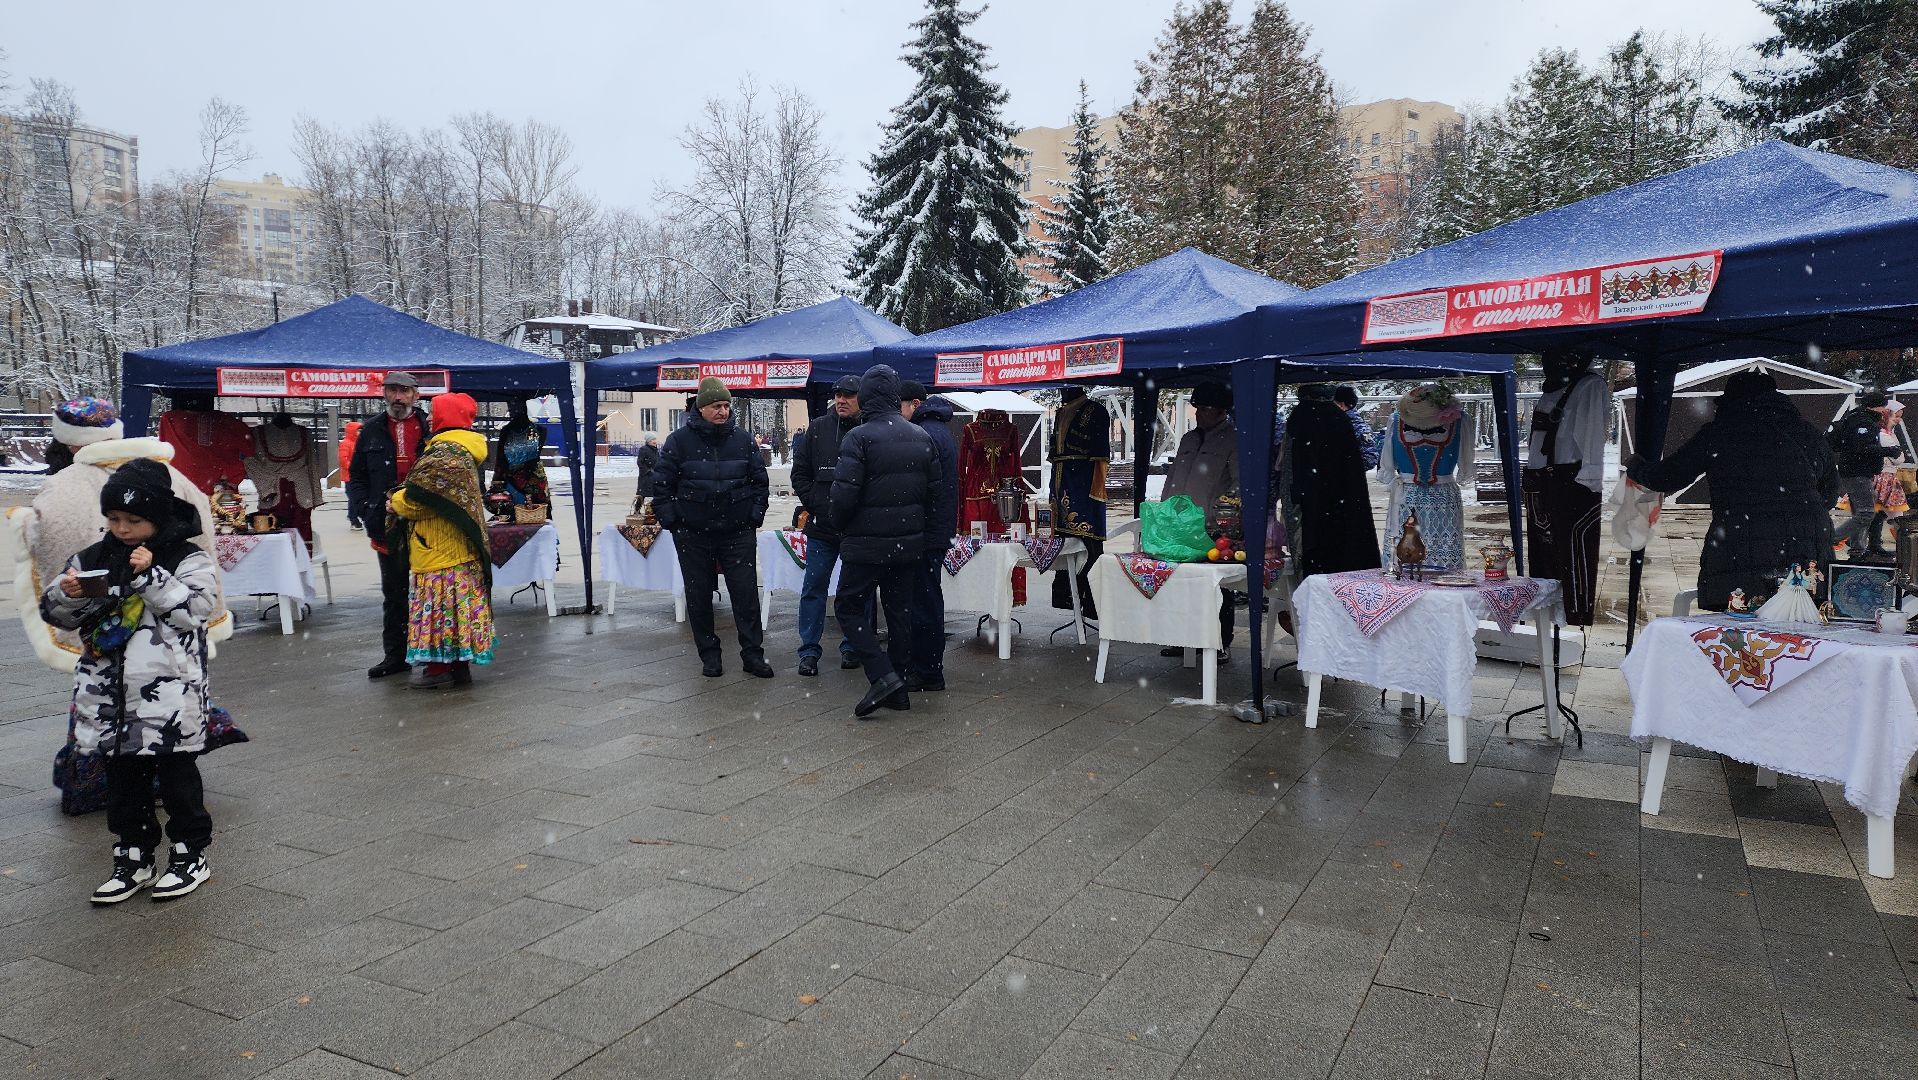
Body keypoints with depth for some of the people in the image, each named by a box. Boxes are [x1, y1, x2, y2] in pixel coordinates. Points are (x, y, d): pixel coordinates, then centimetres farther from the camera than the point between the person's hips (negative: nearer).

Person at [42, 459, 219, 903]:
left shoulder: (189, 559, -7)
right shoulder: (95, 557, 8)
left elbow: (195, 610, -18)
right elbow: (55, 614, 13)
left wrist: (151, 576, -22)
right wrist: (67, 593, -9)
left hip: (169, 692, -5)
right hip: (110, 692, 5)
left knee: (175, 772, 5)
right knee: (123, 775, 13)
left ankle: (191, 854, 18)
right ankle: (133, 858, 25)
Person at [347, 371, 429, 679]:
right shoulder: (372, 430, 10)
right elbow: (356, 478, 14)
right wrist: (369, 507, 0)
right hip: (388, 524, 3)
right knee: (393, 593, 12)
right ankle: (395, 656, 21)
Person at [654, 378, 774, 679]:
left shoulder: (743, 440, 5)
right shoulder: (679, 441, -2)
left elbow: (760, 482, 11)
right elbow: (661, 484, 1)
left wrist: (754, 517, 3)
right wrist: (671, 522, -3)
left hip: (738, 533, 1)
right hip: (693, 535, -1)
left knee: (746, 594, -1)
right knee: (699, 597, 7)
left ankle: (752, 654, 6)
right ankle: (709, 654, 20)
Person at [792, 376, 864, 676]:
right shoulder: (818, 429, 2)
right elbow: (800, 473, 8)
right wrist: (814, 504, -2)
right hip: (821, 527, 2)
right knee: (814, 587, 4)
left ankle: (851, 647, 23)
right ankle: (809, 651, 12)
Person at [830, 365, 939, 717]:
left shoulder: (859, 437, -15)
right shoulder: (921, 437, 5)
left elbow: (844, 493, -19)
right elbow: (934, 489, 8)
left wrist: (839, 526, -1)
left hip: (867, 544, -6)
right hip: (909, 543, 6)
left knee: (849, 606, 5)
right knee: (900, 610, 13)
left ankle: (882, 676, -8)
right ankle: (897, 688, 18)